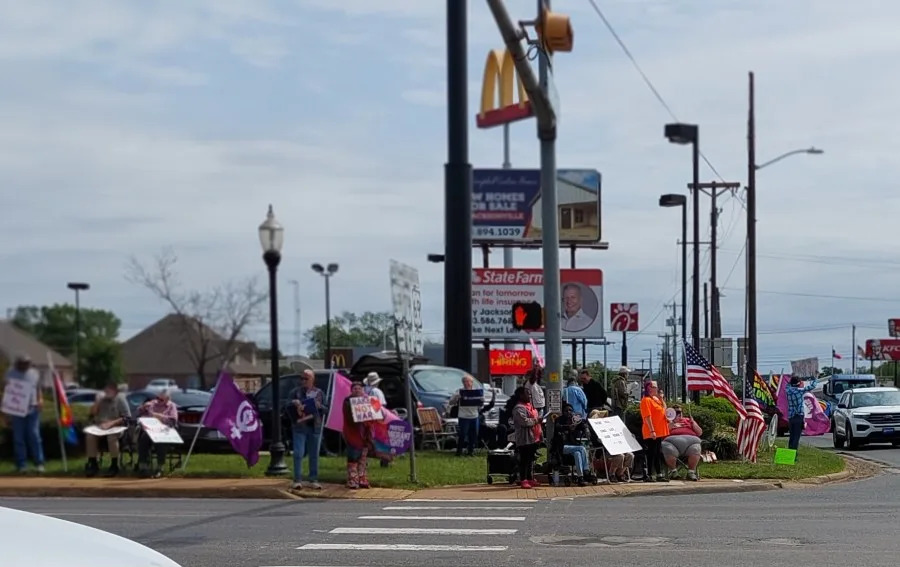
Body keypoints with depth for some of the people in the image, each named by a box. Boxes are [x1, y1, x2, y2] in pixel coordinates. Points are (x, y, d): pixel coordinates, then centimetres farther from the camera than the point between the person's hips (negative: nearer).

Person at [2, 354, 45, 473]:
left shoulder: (34, 373, 10)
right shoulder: (10, 373, 6)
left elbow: (38, 389, 16)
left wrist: (40, 400, -1)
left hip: (32, 409, 0)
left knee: (34, 435, -5)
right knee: (18, 437, 1)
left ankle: (39, 463, -3)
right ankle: (21, 464, 5)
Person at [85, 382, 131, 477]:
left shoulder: (120, 399, -6)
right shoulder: (101, 398, 8)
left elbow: (127, 417, -10)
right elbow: (92, 414, 8)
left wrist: (111, 423, -20)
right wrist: (97, 401, -7)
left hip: (116, 427, -4)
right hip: (100, 426, 4)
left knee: (111, 437, -37)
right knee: (89, 436, -26)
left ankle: (114, 466, -23)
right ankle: (93, 464, -15)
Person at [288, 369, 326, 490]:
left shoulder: (319, 393, 10)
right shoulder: (296, 392, 5)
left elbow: (325, 410, 10)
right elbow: (287, 406, 4)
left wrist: (320, 406, -11)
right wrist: (294, 404, -16)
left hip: (315, 427, 2)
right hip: (299, 426, -2)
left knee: (314, 455, 6)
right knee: (298, 454, -7)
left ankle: (314, 481, 13)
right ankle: (297, 480, -4)